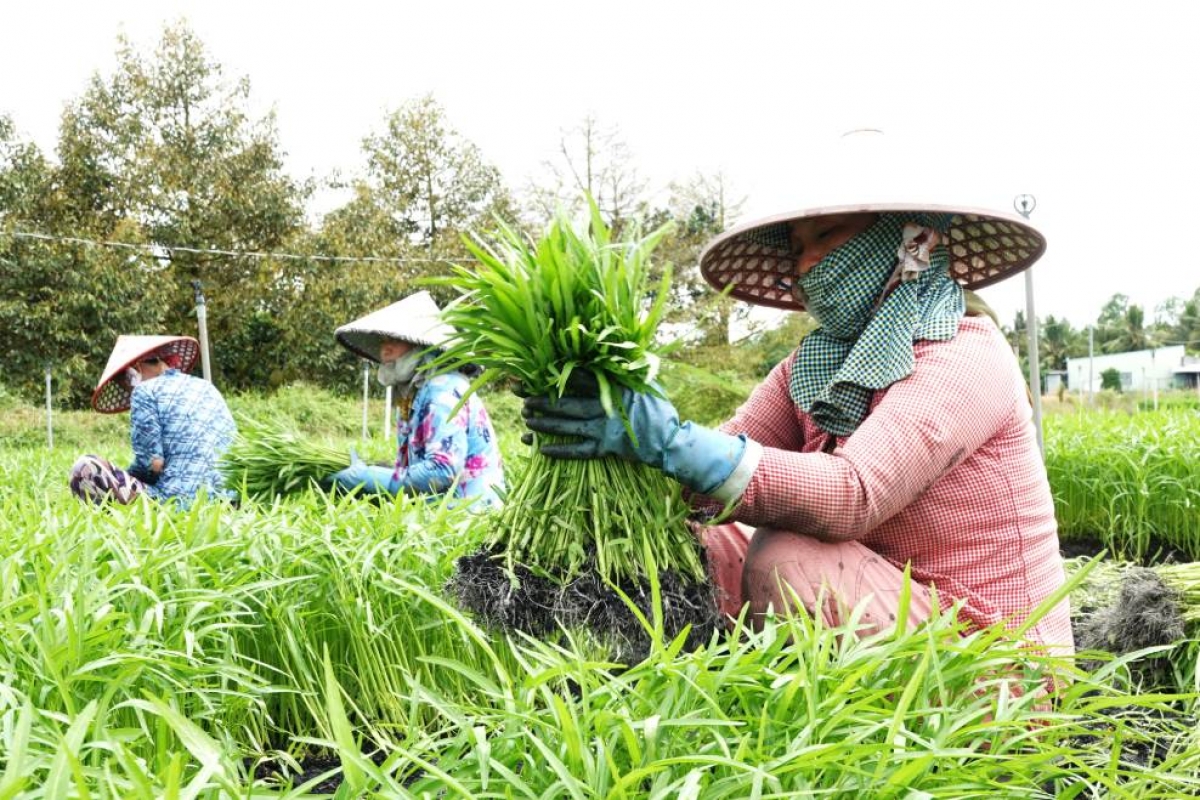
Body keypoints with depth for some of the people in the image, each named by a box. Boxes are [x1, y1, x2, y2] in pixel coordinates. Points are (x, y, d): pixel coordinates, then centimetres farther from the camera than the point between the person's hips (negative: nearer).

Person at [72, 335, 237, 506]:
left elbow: (152, 463, -6)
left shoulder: (144, 391, -1)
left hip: (184, 496, -6)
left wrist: (123, 479, 15)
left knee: (85, 467, 3)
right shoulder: (205, 386, 18)